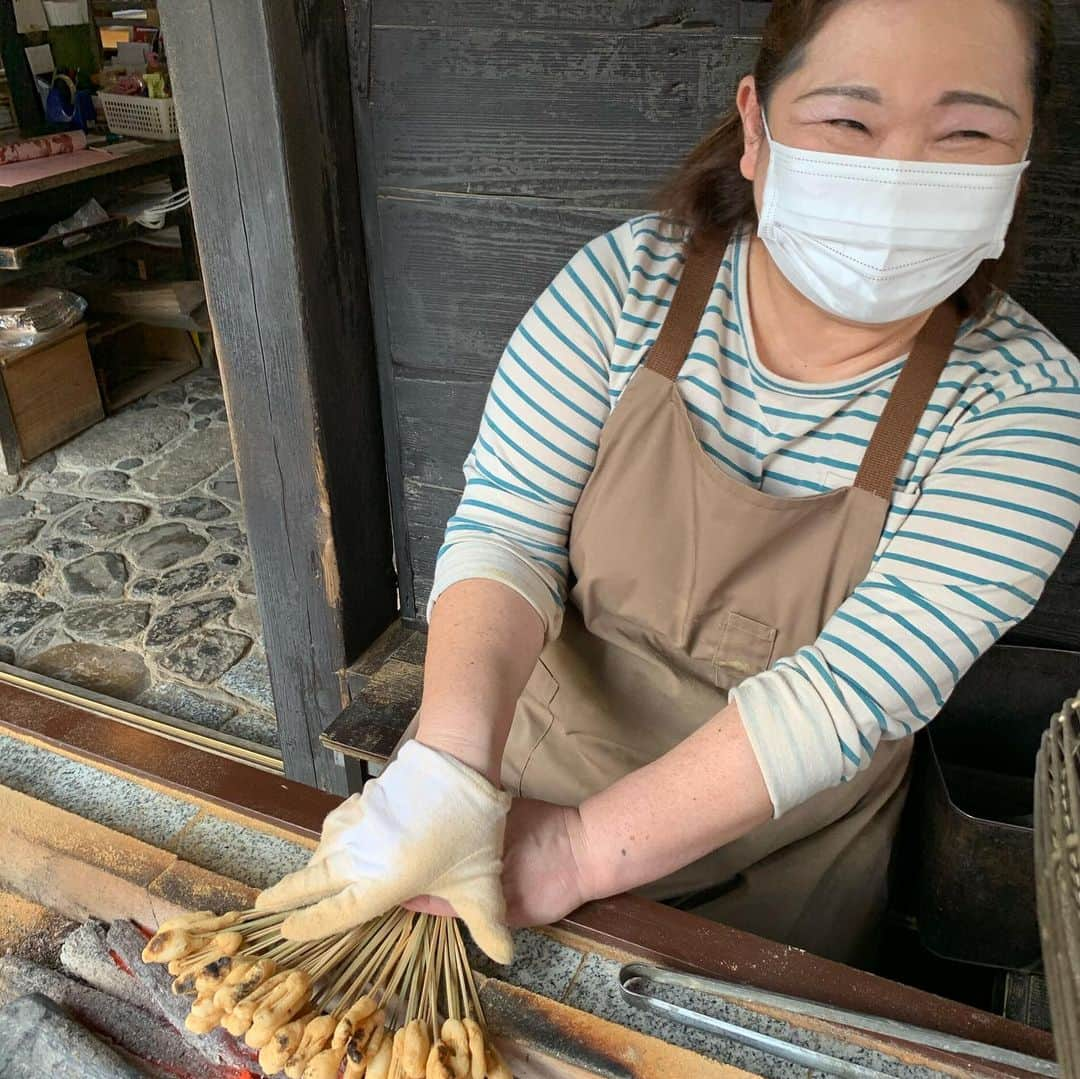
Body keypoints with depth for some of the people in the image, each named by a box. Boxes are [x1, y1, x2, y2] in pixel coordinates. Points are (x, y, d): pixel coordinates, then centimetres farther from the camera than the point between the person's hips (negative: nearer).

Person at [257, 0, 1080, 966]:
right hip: (544, 763, 2)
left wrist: (578, 852, -33)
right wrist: (449, 762, -39)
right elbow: (505, 529, -22)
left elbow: (853, 693, -29)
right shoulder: (632, 279, -18)